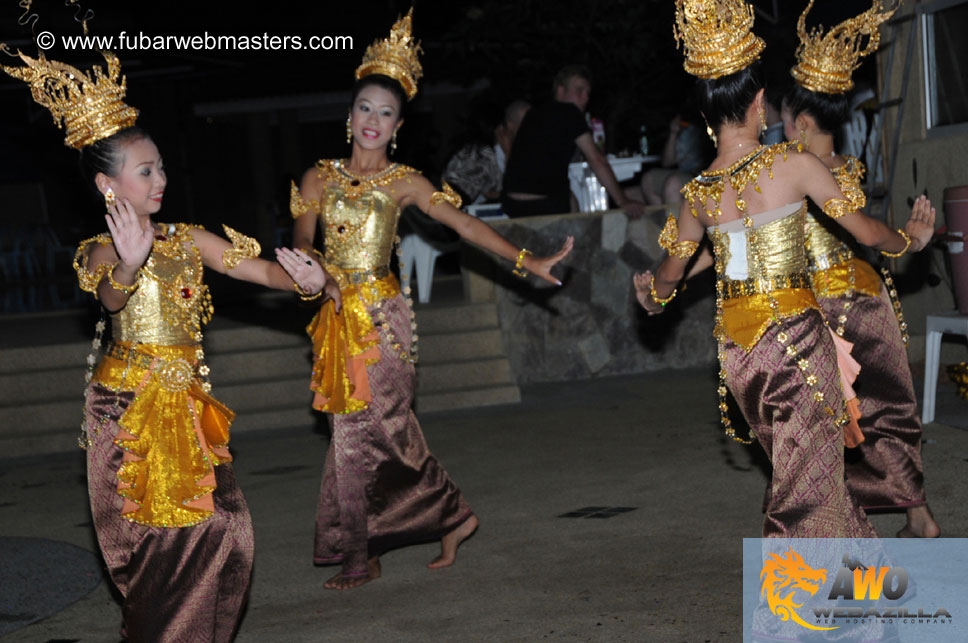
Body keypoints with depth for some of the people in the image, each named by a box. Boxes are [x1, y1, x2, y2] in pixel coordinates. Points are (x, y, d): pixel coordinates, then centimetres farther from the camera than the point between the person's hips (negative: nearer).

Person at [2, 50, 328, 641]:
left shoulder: (189, 241, 8)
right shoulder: (100, 254, -3)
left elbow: (260, 268, -1)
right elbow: (112, 299, -25)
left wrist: (304, 279, -23)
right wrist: (129, 266, -49)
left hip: (187, 405, 4)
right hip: (128, 409, -4)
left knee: (219, 527, -3)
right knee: (152, 532, -3)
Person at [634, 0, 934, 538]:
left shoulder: (697, 194, 0)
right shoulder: (792, 164, -13)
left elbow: (668, 276, 16)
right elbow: (866, 232, -5)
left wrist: (652, 293, 39)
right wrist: (911, 239, 17)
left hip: (735, 348, 5)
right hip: (795, 336, -5)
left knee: (796, 468, 20)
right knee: (808, 483, 2)